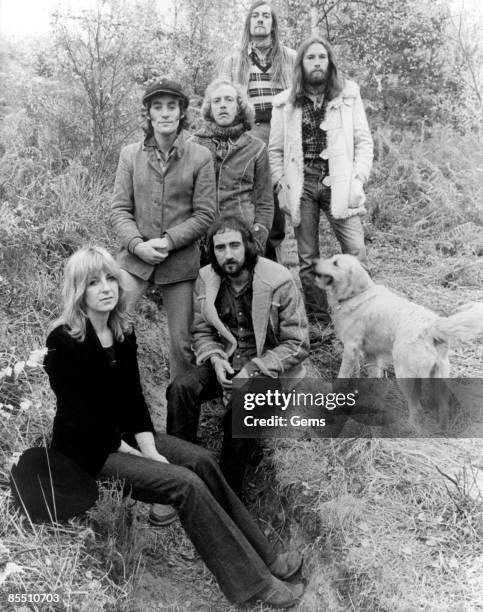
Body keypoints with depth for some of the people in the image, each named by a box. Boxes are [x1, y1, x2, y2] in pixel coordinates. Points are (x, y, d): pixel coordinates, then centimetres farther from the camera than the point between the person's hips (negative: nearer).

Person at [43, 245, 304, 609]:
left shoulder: (123, 333, 3)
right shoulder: (64, 342, -19)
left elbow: (134, 397, 2)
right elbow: (78, 414, -18)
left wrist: (149, 449, -10)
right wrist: (132, 454, -16)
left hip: (122, 435, 7)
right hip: (89, 450, -7)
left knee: (201, 461, -12)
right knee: (186, 484, -21)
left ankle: (263, 556, -4)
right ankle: (253, 582, -11)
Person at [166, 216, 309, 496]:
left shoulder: (279, 281, -15)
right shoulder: (206, 279, -2)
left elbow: (298, 344, -12)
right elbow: (201, 331, 8)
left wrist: (254, 369, -21)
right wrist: (215, 359, -14)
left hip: (270, 368, -4)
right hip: (226, 361, 4)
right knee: (181, 389, -22)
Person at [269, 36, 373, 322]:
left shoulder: (348, 94, 6)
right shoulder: (285, 103, 9)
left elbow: (364, 141, 5)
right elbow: (275, 150, 11)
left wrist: (358, 178, -6)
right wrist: (281, 186, 1)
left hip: (338, 183, -1)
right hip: (301, 186, 1)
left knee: (356, 253, -10)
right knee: (308, 259, 6)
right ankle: (318, 318, 18)